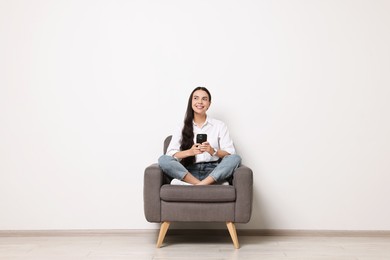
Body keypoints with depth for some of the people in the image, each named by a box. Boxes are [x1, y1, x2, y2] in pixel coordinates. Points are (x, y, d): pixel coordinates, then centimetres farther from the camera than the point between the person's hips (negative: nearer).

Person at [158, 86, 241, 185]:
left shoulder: (219, 125, 12)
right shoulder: (182, 128, 13)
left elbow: (230, 153, 3)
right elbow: (170, 153, 1)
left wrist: (213, 151, -17)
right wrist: (190, 152, -16)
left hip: (213, 171, 0)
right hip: (190, 172, 0)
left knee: (235, 158, -27)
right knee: (163, 159, -25)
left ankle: (199, 185, -34)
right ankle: (204, 186, -31)